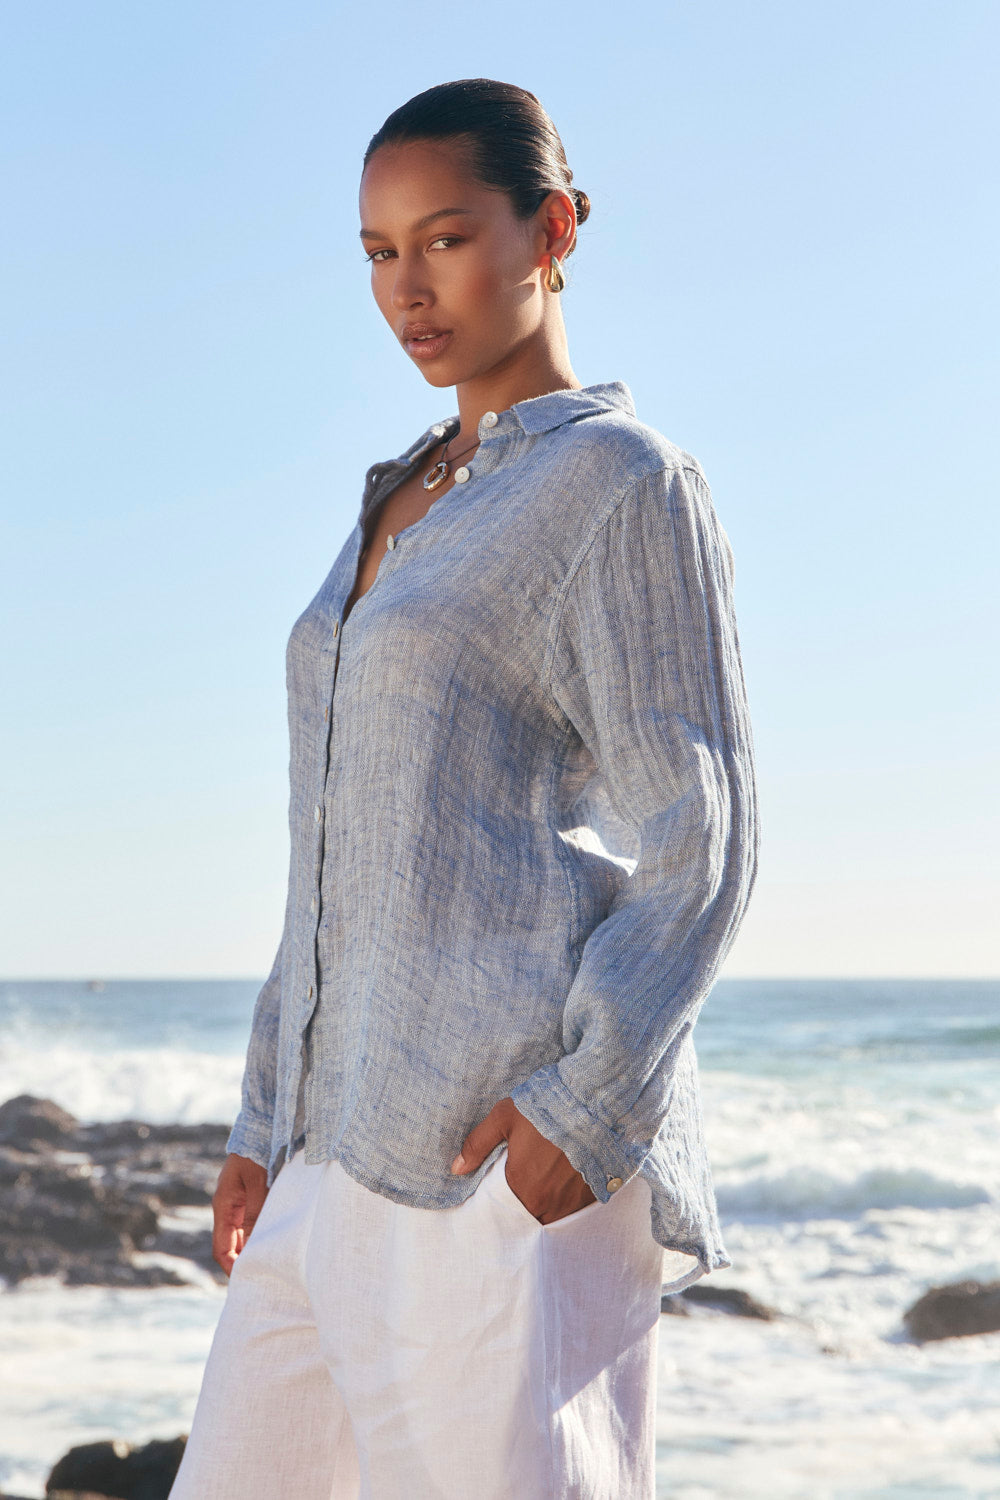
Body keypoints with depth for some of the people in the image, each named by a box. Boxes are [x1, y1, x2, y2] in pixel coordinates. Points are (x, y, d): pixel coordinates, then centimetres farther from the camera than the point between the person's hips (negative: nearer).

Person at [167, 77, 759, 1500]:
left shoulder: (626, 484, -3)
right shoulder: (407, 507, 21)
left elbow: (698, 842, -9)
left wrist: (585, 1102, -21)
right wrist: (271, 1120, 18)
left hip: (517, 1143, -8)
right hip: (357, 1144, 9)